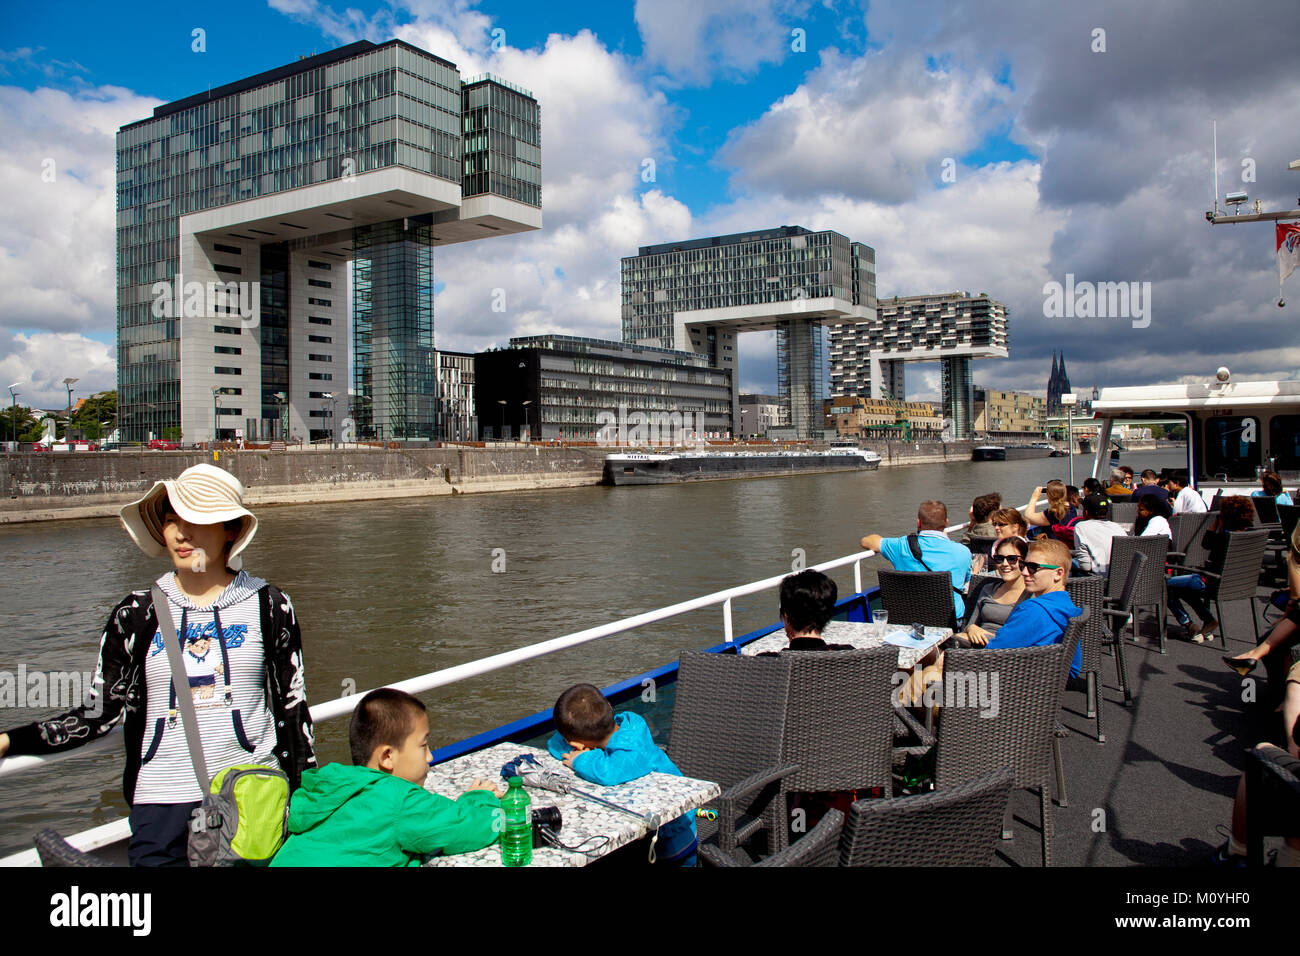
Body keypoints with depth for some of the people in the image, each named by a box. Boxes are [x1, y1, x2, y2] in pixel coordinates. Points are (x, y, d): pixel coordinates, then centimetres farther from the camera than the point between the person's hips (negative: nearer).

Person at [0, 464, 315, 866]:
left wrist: (306, 800, 5)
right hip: (161, 802, 1)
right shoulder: (136, 614, 2)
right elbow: (101, 713, 4)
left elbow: (292, 705, 3)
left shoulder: (268, 606, -1)